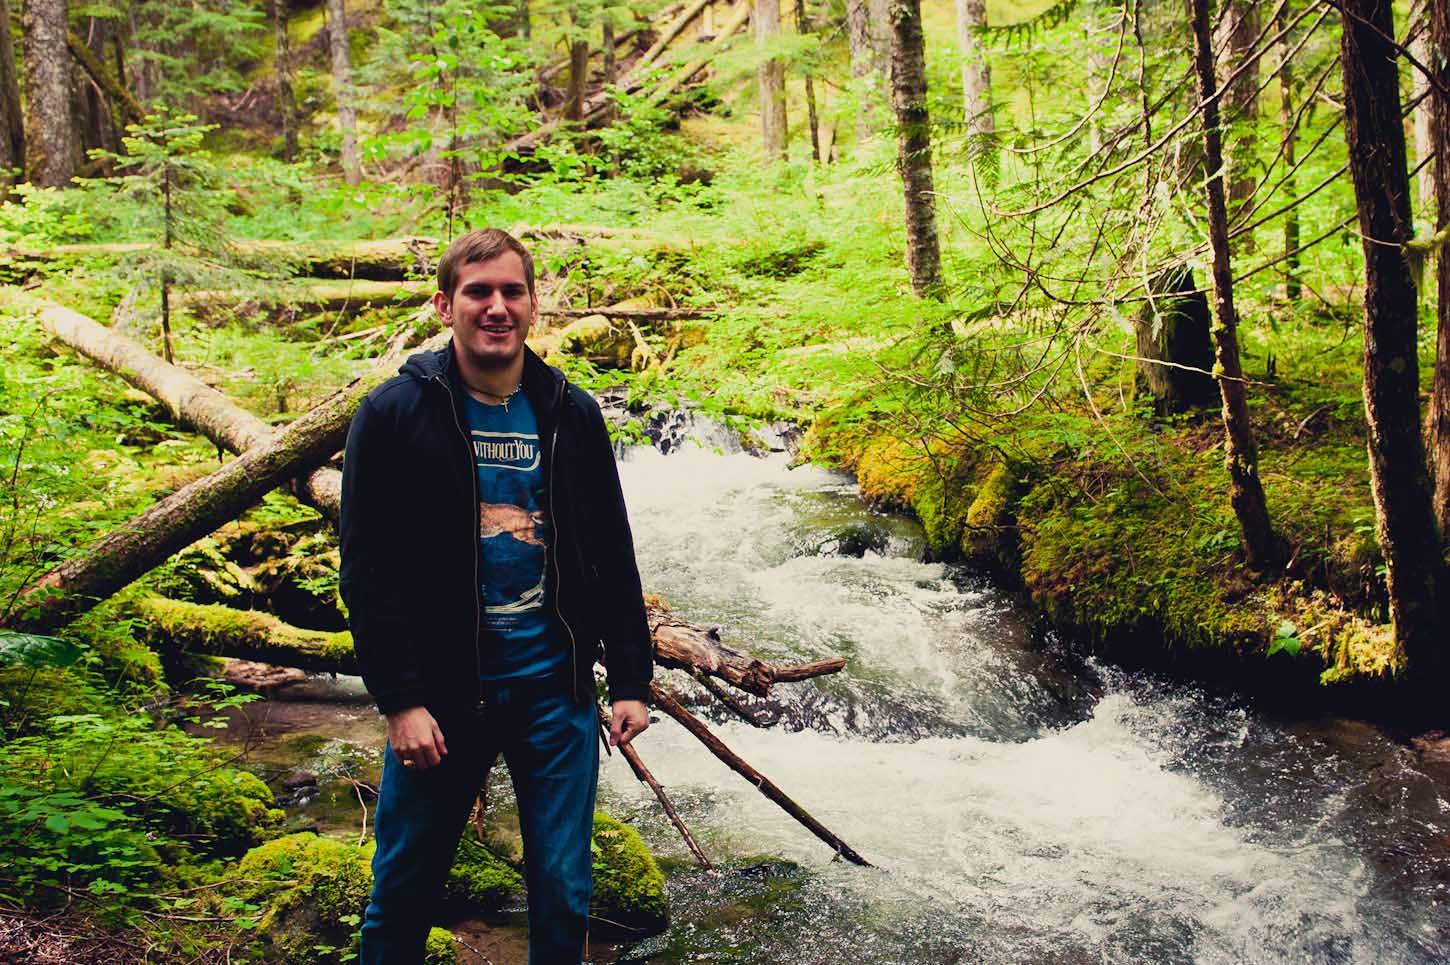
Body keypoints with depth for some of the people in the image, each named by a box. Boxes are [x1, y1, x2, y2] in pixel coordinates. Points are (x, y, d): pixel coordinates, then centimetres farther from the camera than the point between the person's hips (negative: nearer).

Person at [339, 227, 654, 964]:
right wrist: (398, 699, -12)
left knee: (563, 896, 8)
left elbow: (613, 557, 9)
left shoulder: (573, 416, 5)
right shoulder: (394, 414, -5)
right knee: (403, 891, 9)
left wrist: (631, 680, 5)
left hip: (555, 690, 2)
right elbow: (368, 569, -7)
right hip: (441, 694, -2)